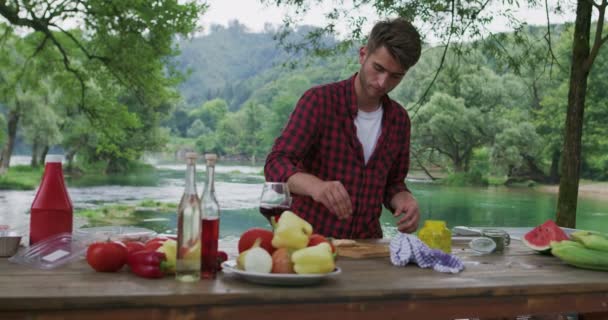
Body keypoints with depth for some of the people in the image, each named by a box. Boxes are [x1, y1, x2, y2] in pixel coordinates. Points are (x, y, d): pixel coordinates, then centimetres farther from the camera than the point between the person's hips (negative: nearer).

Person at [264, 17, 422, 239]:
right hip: (310, 240, -4)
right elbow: (276, 166, -18)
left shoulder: (399, 119, 5)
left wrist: (405, 201, -7)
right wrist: (317, 186, -38)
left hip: (365, 245, 4)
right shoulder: (318, 100, -10)